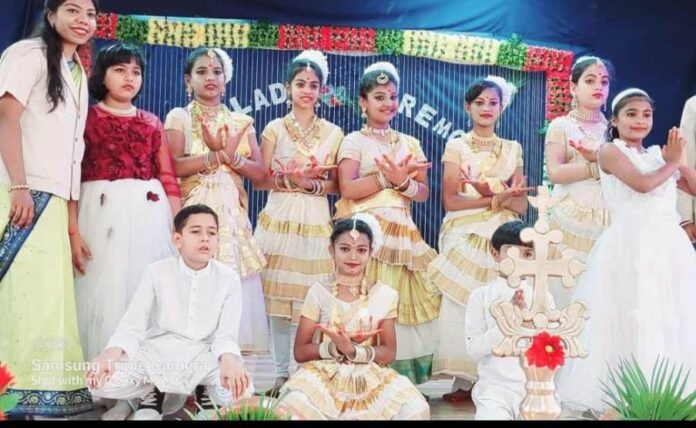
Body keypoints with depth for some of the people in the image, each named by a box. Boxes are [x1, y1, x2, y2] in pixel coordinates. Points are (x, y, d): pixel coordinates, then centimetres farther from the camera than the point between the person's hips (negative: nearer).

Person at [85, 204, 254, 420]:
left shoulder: (229, 278, -4)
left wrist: (229, 359, -33)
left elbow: (226, 334, -9)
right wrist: (112, 353, -29)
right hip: (157, 352, 0)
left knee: (241, 390, -31)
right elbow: (133, 325, -7)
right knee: (100, 381, -25)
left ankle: (205, 390, 8)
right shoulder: (157, 272, -4)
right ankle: (152, 392, 9)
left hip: (204, 356, 0)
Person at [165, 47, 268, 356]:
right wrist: (222, 154, -11)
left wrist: (229, 155, -10)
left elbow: (258, 171, 6)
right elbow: (175, 167, -9)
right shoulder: (179, 117, 6)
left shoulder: (241, 122, 16)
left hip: (232, 213, 3)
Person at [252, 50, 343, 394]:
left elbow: (337, 185, 6)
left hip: (316, 222, 1)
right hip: (279, 220, 0)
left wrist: (312, 184, -14)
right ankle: (281, 373, 12)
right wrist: (290, 178, -17)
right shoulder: (274, 129, 4)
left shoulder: (333, 133, 7)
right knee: (277, 296, 0)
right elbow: (259, 181, 0)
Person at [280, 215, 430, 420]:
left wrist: (354, 351, -19)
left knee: (417, 410, -25)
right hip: (324, 377, -1)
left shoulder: (384, 295, 2)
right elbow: (300, 352, -2)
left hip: (371, 379, 2)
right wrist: (337, 347, -19)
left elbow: (389, 352, 0)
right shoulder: (318, 293, 0)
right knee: (292, 407, -33)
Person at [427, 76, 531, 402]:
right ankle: (463, 381, -5)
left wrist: (491, 193, -13)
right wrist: (498, 198, -13)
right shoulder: (456, 147, 6)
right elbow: (450, 201, -6)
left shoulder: (512, 149, 13)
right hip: (465, 236, -2)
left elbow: (521, 205, 7)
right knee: (463, 305, -10)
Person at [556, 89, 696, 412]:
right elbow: (642, 183, -15)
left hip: (670, 247, 6)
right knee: (631, 324, -4)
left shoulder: (657, 154, 17)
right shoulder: (610, 151, -1)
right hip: (630, 247, -6)